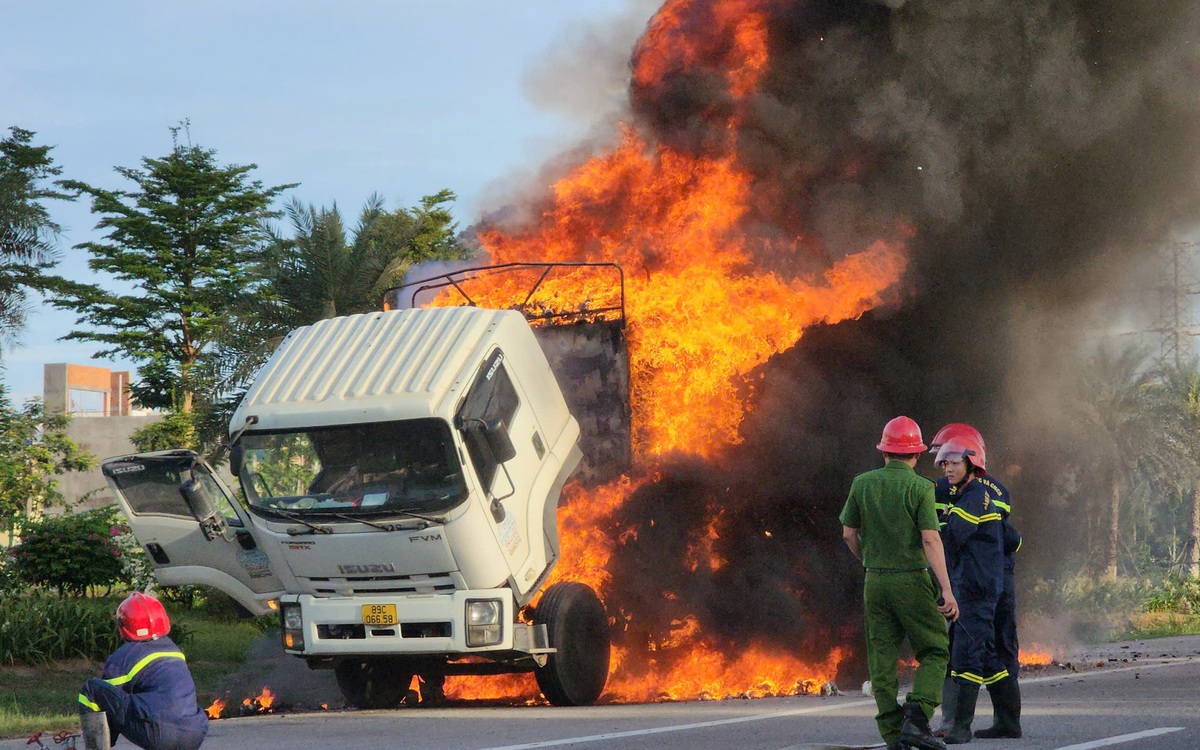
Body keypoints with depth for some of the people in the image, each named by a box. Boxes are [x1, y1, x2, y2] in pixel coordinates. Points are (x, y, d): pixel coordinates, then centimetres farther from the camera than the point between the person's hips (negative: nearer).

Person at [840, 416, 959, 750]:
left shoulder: (862, 484, 3)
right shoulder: (920, 488, -9)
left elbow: (849, 534, 9)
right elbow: (930, 540, -16)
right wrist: (947, 590, -17)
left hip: (875, 582, 4)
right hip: (912, 579, -4)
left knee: (882, 660, 7)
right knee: (934, 653, 7)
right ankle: (916, 719, -11)